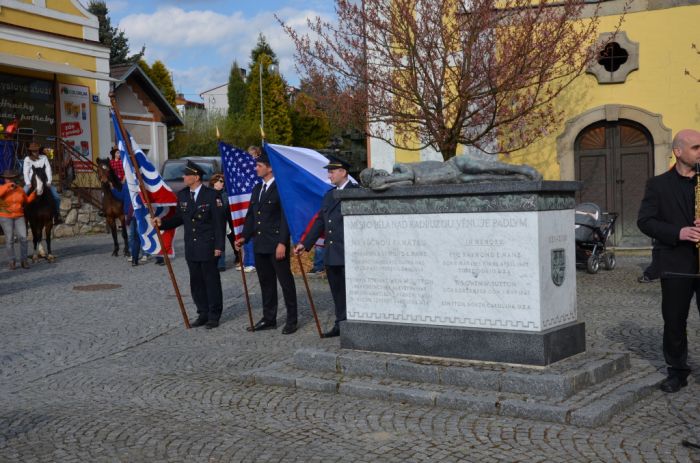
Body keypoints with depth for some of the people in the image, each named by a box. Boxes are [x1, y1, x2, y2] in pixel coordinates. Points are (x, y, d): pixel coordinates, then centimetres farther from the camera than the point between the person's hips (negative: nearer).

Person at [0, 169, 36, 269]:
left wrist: (34, 193, 2)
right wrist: (8, 185, -28)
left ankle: (24, 260, 4)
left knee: (23, 238, -8)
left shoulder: (20, 189, 5)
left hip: (19, 217, 3)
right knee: (9, 240, -1)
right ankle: (12, 262, 11)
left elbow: (27, 200, 16)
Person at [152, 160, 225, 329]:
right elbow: (179, 218, 12)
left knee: (211, 280, 2)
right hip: (191, 247, 6)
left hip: (208, 246, -5)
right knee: (196, 282, 11)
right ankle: (203, 313, 22)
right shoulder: (182, 195, 7)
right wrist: (162, 222, -4)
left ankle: (214, 315, 12)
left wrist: (219, 246, -13)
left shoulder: (211, 195, -9)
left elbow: (219, 222, -10)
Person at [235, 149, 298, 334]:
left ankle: (292, 320, 7)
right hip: (260, 245, 8)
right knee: (266, 282, 13)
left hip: (276, 244, -8)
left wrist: (282, 243, -19)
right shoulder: (257, 189, 15)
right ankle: (269, 318, 22)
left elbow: (285, 217, -14)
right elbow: (251, 216, 19)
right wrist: (245, 237, 9)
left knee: (286, 281, -1)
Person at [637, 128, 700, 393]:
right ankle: (677, 371, 20)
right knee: (674, 321, 6)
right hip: (676, 265, -1)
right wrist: (678, 233, -16)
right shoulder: (658, 185, 4)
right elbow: (644, 221, -3)